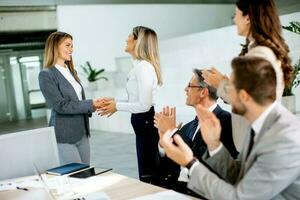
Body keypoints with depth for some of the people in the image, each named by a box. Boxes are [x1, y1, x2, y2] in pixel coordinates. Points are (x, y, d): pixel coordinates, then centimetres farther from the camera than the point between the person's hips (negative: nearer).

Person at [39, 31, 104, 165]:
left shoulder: (71, 71, 14)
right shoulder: (46, 75, -10)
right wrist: (91, 104, -16)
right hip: (64, 136, -8)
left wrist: (95, 105, -2)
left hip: (82, 133, 8)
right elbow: (60, 105, -16)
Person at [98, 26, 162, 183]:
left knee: (147, 174, 1)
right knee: (151, 170, 18)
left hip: (146, 122, -10)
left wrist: (117, 106, -12)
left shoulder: (143, 66, -18)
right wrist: (116, 102, 6)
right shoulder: (139, 65, 13)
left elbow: (144, 104, -23)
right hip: (143, 121, 10)